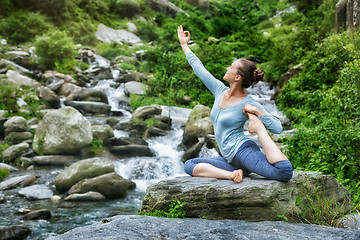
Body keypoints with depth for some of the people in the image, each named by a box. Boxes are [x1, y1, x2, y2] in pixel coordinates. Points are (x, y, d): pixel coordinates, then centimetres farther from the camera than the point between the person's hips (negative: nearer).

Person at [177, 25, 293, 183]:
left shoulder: (249, 104, -7)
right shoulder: (220, 91, 12)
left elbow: (278, 128, -10)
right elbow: (199, 68, 22)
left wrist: (257, 112, -20)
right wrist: (184, 45, 30)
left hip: (244, 150, -7)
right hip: (230, 159, 7)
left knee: (285, 173, -33)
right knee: (189, 165, -5)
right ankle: (231, 174, -17)